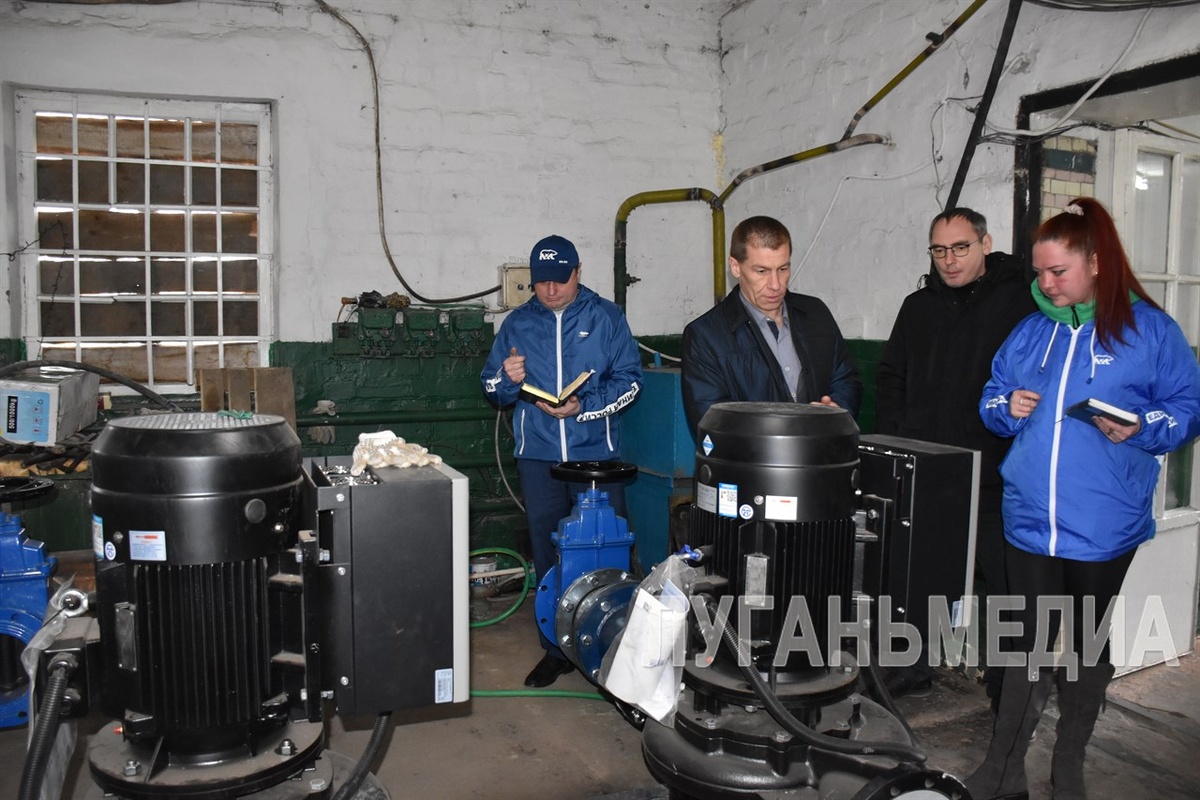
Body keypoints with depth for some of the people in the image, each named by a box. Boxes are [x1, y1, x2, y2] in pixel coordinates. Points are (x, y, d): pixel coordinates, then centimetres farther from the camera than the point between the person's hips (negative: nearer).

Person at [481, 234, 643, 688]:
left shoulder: (605, 317, 2)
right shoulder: (518, 323, 9)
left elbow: (629, 379, -3)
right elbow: (493, 390, 10)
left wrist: (581, 408, -17)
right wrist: (508, 378, -13)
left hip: (597, 452, -2)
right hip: (538, 457, 3)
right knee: (547, 556, 10)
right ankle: (555, 649, 23)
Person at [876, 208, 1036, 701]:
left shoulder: (1020, 304, -2)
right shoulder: (918, 308, 12)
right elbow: (889, 382, 16)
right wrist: (893, 447, 7)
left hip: (991, 476, -4)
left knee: (999, 581, 6)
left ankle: (1006, 687, 22)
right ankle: (911, 666, 31)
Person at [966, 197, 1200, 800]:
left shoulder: (1149, 329, -3)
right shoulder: (1031, 332, 8)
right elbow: (992, 399, 15)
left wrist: (1139, 427, -20)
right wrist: (1007, 408, -6)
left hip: (1103, 525, -2)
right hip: (1030, 520, 3)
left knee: (1087, 643, 15)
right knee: (1028, 644, 10)